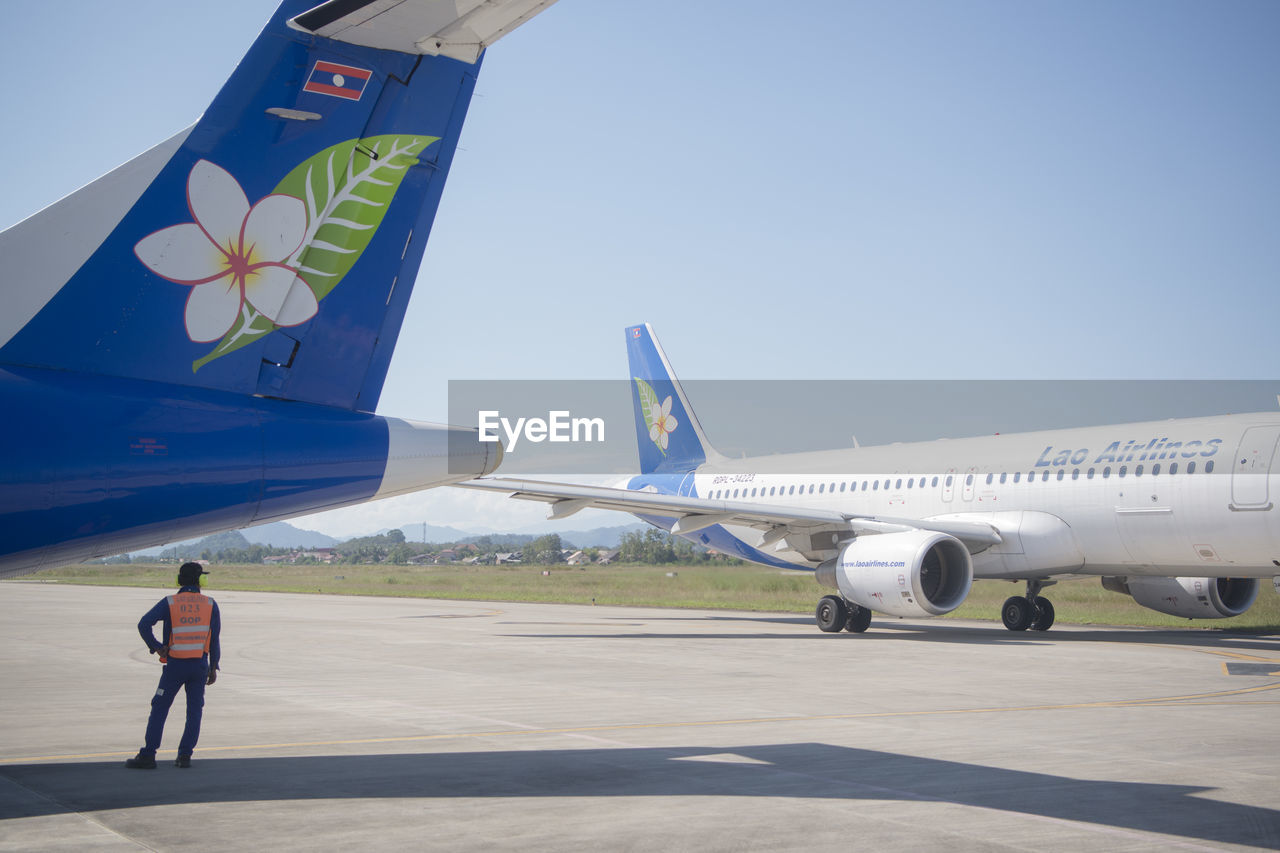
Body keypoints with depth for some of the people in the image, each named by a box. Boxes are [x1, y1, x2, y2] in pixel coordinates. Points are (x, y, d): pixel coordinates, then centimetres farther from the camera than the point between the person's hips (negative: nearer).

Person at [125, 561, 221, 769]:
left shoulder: (169, 602, -1)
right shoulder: (210, 604, 3)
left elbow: (144, 624, -14)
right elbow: (214, 640, 3)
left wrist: (156, 647, -4)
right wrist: (213, 668, 9)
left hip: (175, 664, -1)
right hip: (200, 665, 1)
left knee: (159, 709, 5)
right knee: (194, 711, 10)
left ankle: (148, 756, 2)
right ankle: (185, 755, 5)